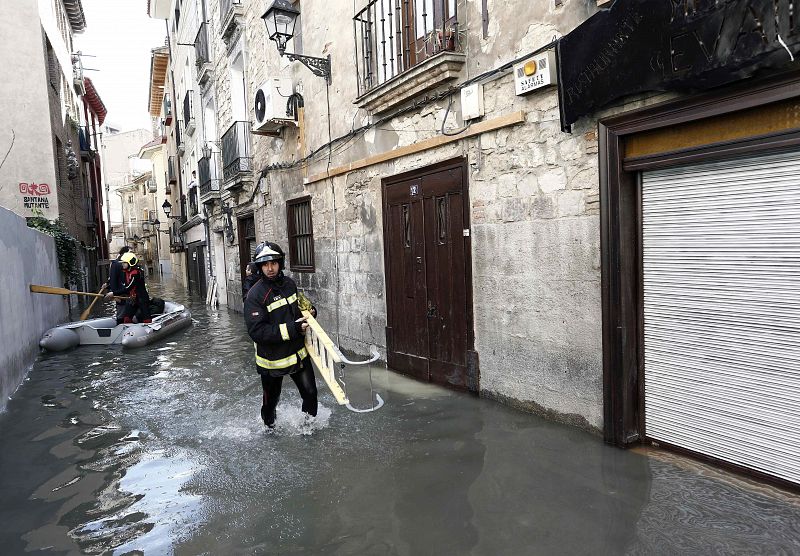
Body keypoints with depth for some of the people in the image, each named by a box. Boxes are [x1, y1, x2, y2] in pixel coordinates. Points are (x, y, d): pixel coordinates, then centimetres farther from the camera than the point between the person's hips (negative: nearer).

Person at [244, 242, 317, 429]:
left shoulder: (289, 283, 0)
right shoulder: (255, 295, -20)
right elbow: (257, 331, -27)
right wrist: (292, 329, -30)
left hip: (298, 353, 5)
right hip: (272, 358, -4)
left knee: (310, 392, 10)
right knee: (271, 399, 17)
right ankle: (269, 427, 46)